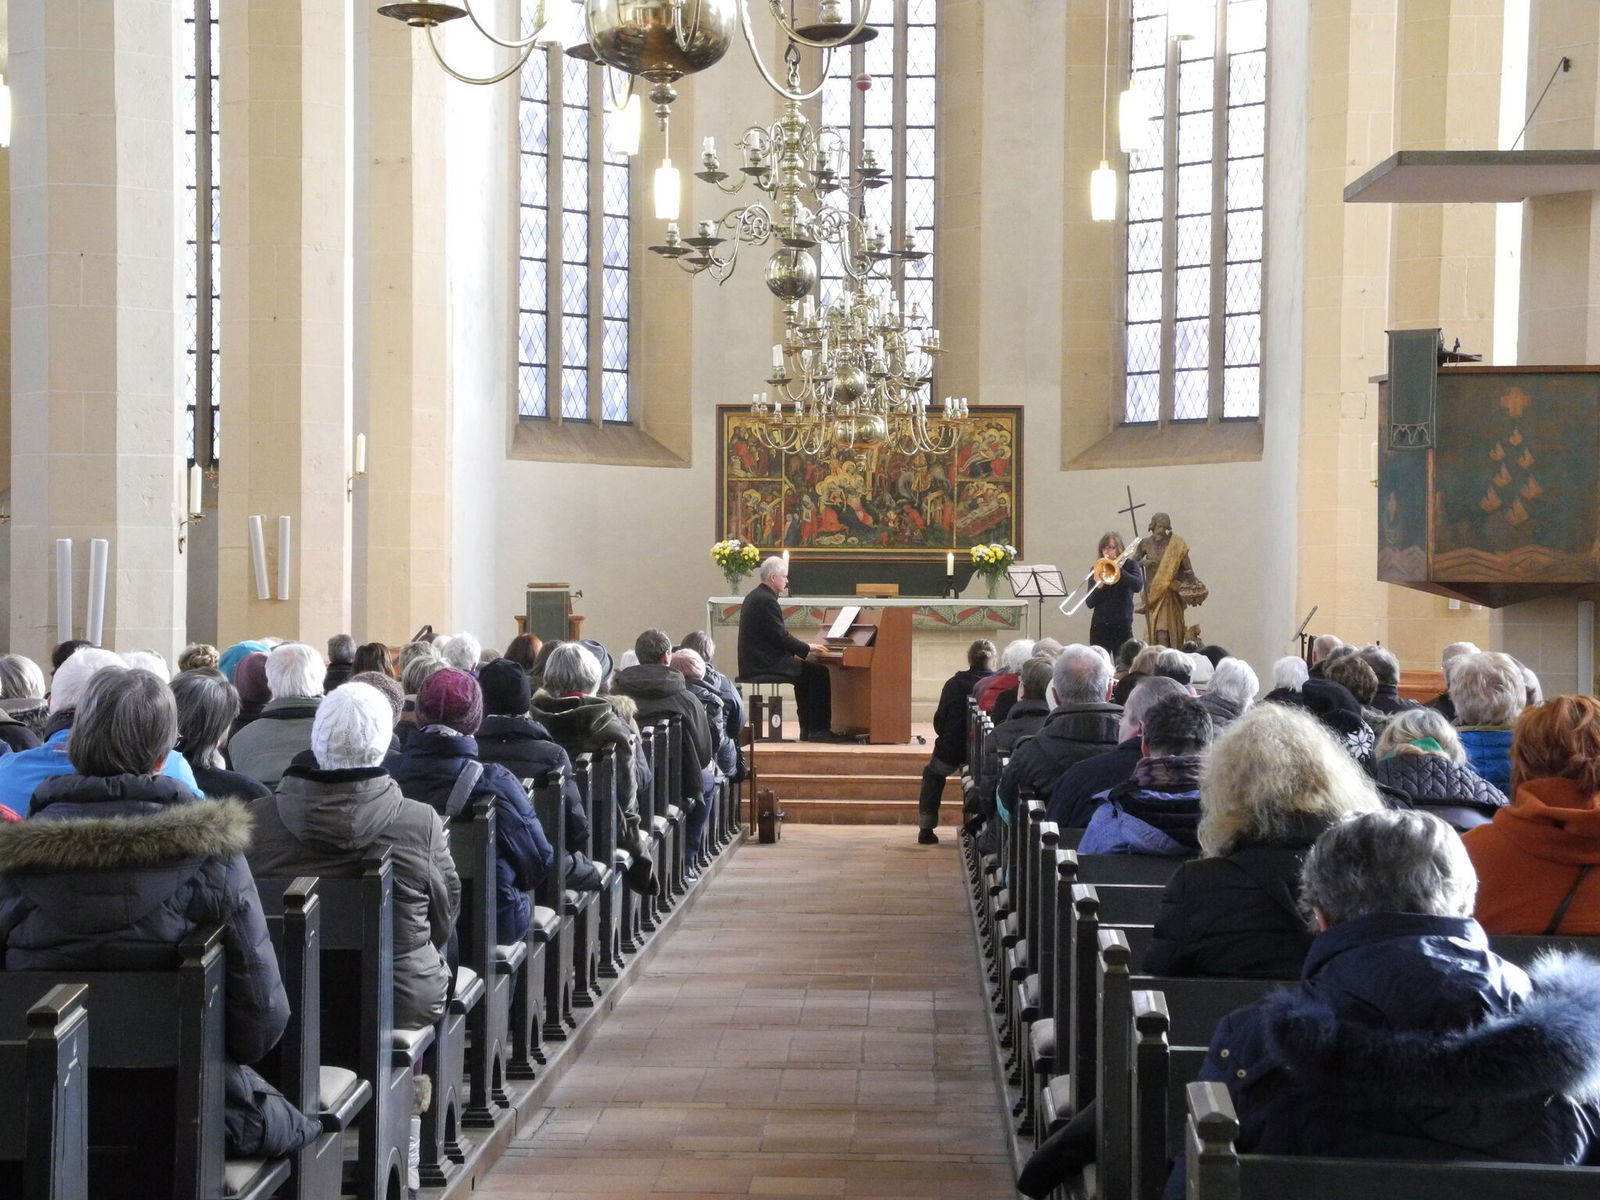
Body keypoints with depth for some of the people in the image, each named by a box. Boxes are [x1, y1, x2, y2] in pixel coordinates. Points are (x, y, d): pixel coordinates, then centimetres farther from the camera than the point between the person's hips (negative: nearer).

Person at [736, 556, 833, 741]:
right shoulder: (766, 600, -17)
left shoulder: (754, 596, 15)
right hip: (765, 663, -11)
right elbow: (780, 636, -18)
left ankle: (807, 730, 19)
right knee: (819, 672, -8)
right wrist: (807, 648, -5)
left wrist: (801, 648, 13)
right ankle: (818, 731, -4)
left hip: (755, 661, 11)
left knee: (805, 670, 21)